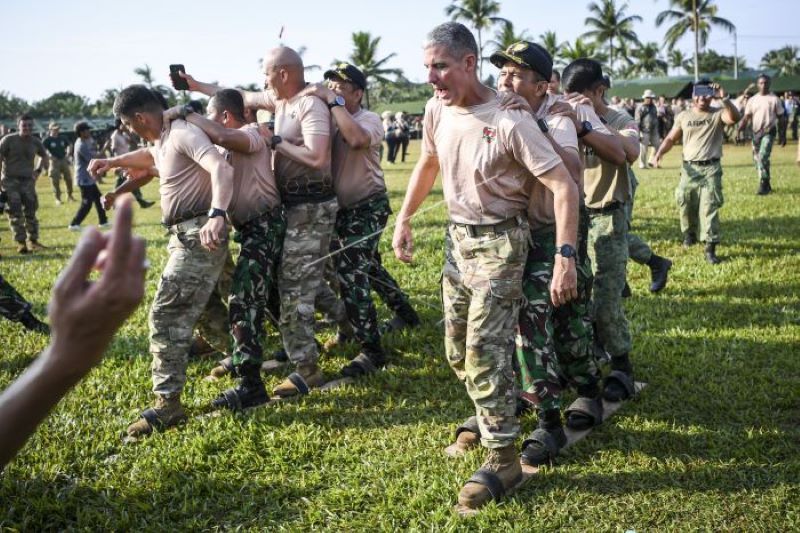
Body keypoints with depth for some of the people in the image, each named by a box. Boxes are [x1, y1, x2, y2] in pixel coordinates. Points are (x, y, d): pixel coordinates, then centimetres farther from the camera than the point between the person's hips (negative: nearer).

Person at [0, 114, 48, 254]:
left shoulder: (35, 142, 5)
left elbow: (44, 156, 24)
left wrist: (38, 170, 12)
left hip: (28, 181, 4)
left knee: (31, 211, 5)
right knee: (15, 213, -6)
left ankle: (33, 241, 14)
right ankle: (21, 243, -4)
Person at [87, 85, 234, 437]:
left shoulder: (183, 134, -15)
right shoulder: (162, 141, 16)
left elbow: (222, 169, -31)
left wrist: (216, 216, -45)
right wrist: (112, 162, 43)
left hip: (199, 235, -10)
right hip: (184, 235, 10)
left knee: (166, 315, -12)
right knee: (201, 306, 21)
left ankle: (167, 404, -10)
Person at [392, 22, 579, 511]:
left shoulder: (508, 122, -24)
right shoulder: (436, 110, -3)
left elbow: (564, 187, -25)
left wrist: (565, 258, -30)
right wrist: (404, 220, 14)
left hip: (500, 240, -7)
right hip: (458, 235, 7)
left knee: (485, 349, -9)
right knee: (459, 350, 15)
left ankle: (503, 458, 3)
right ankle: (491, 417, 39)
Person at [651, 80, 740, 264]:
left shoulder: (718, 114, -2)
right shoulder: (684, 116, 6)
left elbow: (735, 118, -23)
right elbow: (671, 138, 9)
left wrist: (724, 98, -38)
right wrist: (659, 153, -8)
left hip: (711, 168, -3)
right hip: (689, 168, 3)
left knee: (709, 208, -7)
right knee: (685, 204, 12)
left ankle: (710, 248, -7)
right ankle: (690, 233, 40)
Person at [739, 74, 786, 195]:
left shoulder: (774, 99, -1)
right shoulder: (752, 100, 7)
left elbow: (781, 116, 2)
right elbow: (746, 117, 5)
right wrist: (739, 130, -10)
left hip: (769, 132, -5)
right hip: (756, 132, 5)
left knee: (763, 157, -20)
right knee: (757, 159, 9)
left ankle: (764, 185, -16)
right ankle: (766, 185, 24)